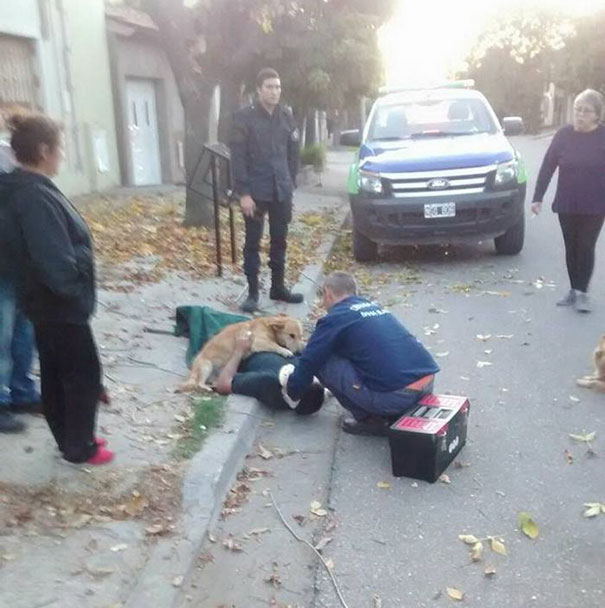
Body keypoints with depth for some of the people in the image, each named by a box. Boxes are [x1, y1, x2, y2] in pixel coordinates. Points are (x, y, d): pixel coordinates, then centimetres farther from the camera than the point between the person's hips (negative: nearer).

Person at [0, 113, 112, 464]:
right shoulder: (34, 197, -26)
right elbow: (55, 260, -30)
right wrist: (76, 294, -14)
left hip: (45, 301, 10)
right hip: (59, 304, -10)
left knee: (55, 372, 18)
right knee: (84, 373, 4)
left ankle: (71, 440, 32)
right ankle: (79, 448, 18)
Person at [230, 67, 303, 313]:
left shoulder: (286, 117, 6)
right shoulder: (244, 117, -7)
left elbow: (293, 154, 12)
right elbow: (237, 158, -10)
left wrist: (290, 184, 7)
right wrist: (243, 193, -15)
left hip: (281, 192, 4)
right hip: (255, 192, -4)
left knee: (279, 241, 12)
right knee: (253, 243, 3)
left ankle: (278, 287, 24)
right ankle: (252, 293, 10)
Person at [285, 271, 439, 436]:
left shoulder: (334, 319, 1)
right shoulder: (373, 306, 24)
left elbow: (308, 363, 2)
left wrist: (291, 393, 24)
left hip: (395, 395, -8)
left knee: (324, 362, 5)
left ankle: (370, 419, 8)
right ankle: (397, 413, 18)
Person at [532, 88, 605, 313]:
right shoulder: (564, 134, -2)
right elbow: (547, 166, 0)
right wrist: (538, 197, -3)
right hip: (566, 204, 2)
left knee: (586, 247, -1)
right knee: (571, 248, 9)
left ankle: (582, 292, 8)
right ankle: (573, 289, 21)